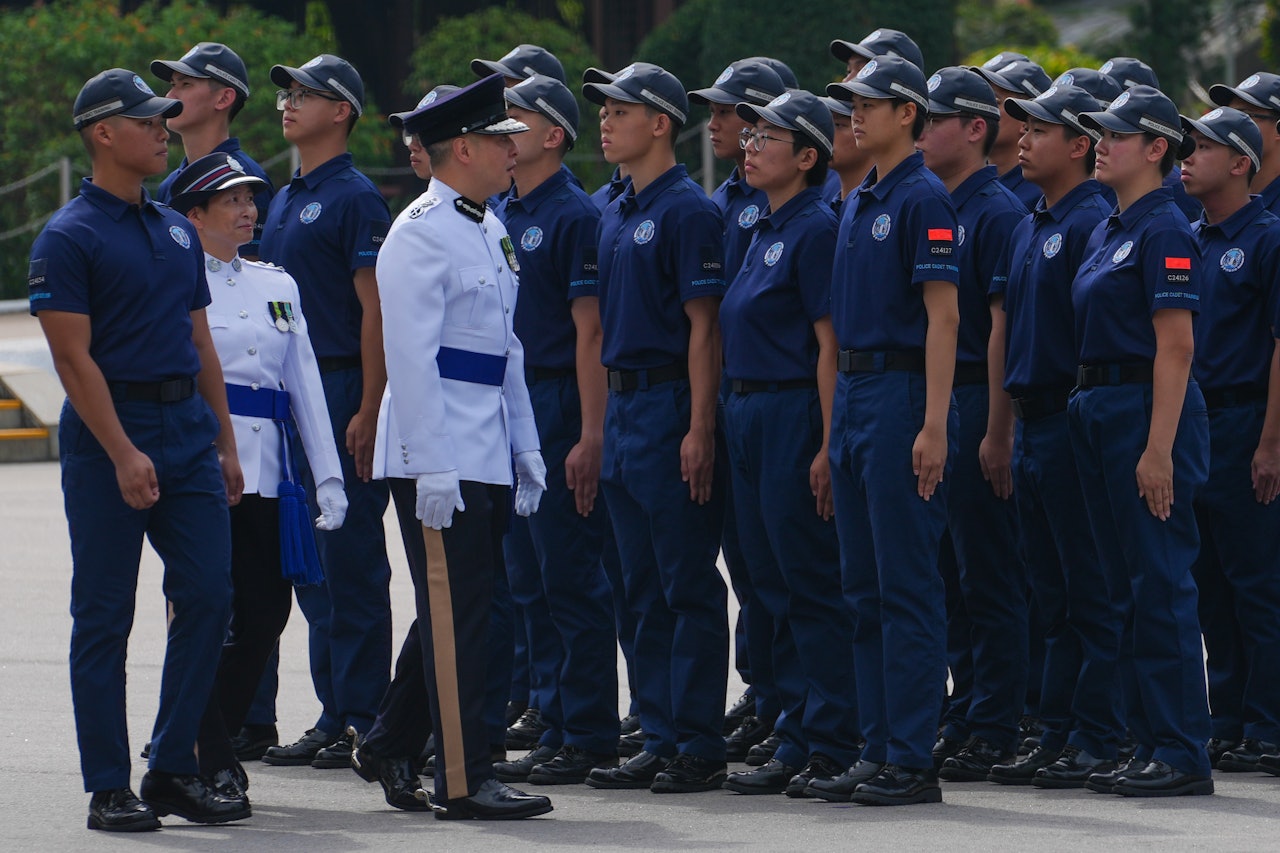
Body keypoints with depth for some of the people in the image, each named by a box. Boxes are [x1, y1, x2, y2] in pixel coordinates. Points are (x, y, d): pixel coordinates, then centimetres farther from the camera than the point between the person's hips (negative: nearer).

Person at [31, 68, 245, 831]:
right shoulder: (70, 238, -7)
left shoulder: (176, 231, 14)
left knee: (207, 596, 1)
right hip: (110, 431, -6)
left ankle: (174, 769, 10)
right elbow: (74, 355, -13)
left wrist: (225, 444, 13)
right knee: (105, 616, -1)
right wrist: (123, 454, -18)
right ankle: (109, 788, 3)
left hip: (187, 426, 7)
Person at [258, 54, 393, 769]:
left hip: (343, 389, -9)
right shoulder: (285, 201, 17)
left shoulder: (355, 198, -10)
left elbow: (375, 308, -14)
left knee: (353, 561, -6)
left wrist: (368, 411, -19)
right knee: (310, 563, 10)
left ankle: (367, 722, -3)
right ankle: (333, 716, 15)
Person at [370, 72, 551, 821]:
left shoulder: (492, 231, 16)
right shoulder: (421, 234, -12)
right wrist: (431, 467, -20)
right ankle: (465, 782, -4)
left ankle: (394, 738, 25)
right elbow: (412, 356, -17)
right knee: (456, 612, -6)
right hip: (442, 454, -9)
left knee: (465, 610, 13)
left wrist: (525, 448, 19)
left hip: (487, 452, 9)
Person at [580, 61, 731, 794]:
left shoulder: (687, 211, -10)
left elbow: (704, 327, -14)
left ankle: (701, 747, -2)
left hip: (671, 407, -9)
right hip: (622, 405, 9)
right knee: (646, 590, 10)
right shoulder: (613, 214, 15)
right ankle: (660, 740, 14)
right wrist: (601, 417, 15)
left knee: (690, 588, -5)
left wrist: (700, 430, -19)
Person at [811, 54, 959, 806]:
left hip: (904, 397, -9)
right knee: (866, 587, 10)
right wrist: (841, 416, 18)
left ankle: (913, 762, -5)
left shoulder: (925, 200, -11)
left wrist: (934, 426, -21)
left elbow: (943, 317, -16)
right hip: (854, 395, 9)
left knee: (908, 587, -7)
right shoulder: (859, 205, 16)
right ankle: (879, 751, 14)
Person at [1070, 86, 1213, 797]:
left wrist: (1158, 449, -22)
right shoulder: (1107, 232, 16)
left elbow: (1175, 345, -17)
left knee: (1160, 584, -8)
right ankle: (1150, 744, 16)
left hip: (1148, 411, -10)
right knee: (1128, 584, 11)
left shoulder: (1164, 232, -12)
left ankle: (1182, 755, -6)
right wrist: (1090, 414, 17)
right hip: (1098, 411, 10)